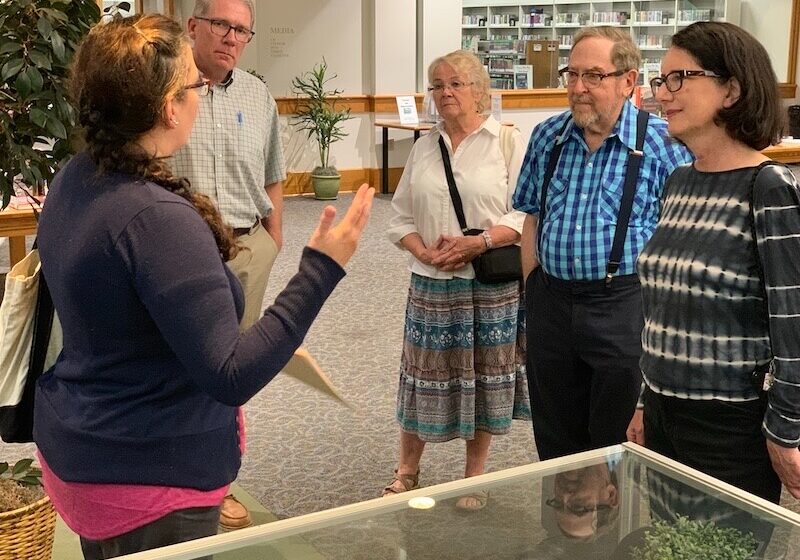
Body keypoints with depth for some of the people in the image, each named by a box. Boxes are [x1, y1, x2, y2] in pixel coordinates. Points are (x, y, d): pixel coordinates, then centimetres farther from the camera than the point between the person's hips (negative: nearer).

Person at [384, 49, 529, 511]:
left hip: (491, 283, -3)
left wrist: (477, 243, -20)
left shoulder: (509, 143, -3)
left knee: (485, 377, 7)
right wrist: (424, 252, -8)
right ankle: (407, 472, 24)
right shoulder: (424, 147, 10)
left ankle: (475, 477, 23)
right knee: (426, 375, 8)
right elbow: (401, 216, 10)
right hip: (432, 282, 3)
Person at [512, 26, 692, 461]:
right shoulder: (547, 136, 5)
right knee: (554, 443, 17)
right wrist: (532, 288, 9)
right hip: (550, 303, 5)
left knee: (617, 445, 7)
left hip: (624, 306, -4)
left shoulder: (662, 142, -9)